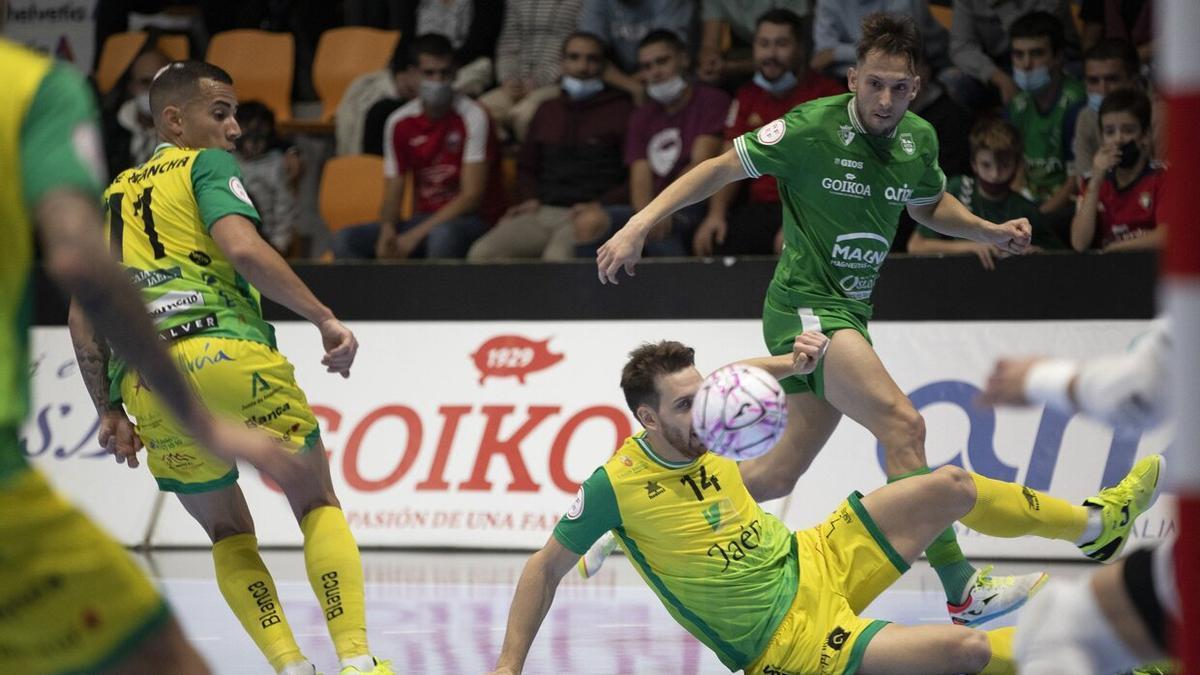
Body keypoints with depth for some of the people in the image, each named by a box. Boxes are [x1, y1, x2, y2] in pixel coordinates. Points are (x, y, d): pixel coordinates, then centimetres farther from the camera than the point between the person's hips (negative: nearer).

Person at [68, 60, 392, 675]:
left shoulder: (114, 197, 27)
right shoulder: (207, 165, 9)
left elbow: (82, 318, 21)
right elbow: (244, 249, -10)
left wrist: (110, 410, 23)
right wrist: (325, 319, -9)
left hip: (145, 382, 5)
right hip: (228, 352, -5)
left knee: (228, 533, 20)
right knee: (318, 505, 10)